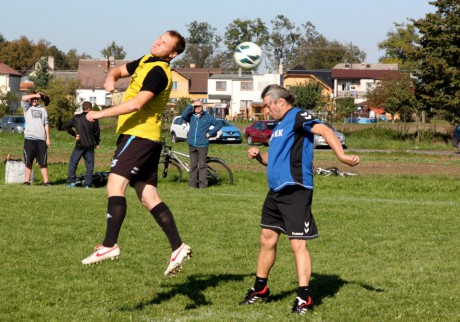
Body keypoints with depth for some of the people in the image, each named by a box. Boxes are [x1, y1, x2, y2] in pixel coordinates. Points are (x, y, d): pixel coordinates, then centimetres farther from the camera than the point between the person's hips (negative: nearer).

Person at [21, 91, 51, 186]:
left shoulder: (42, 109, 17)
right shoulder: (27, 108, 9)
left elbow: (46, 124, 14)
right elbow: (24, 98, -12)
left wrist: (48, 139, 8)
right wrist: (36, 95, -11)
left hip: (41, 139, 2)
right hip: (29, 138, -2)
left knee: (43, 162, 1)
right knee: (28, 162, 2)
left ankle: (46, 181, 0)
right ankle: (27, 181, 6)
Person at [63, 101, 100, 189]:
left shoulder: (76, 118, 1)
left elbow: (66, 127, 2)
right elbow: (96, 131, 2)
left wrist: (74, 134, 8)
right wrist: (97, 143, 14)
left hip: (80, 145, 0)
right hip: (90, 145, 0)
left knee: (73, 163, 9)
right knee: (89, 164, 5)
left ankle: (71, 182, 1)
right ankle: (88, 184, 0)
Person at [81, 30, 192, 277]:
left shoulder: (158, 72, -14)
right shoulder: (146, 61, 16)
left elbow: (137, 103, -25)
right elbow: (120, 70, 28)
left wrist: (101, 113, -21)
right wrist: (110, 79, 3)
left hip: (139, 134, -10)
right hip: (146, 137, 10)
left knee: (116, 182, -19)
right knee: (148, 197, 7)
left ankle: (109, 245, -25)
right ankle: (177, 248, 5)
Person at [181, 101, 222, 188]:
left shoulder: (207, 117, 6)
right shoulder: (191, 116, 11)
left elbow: (218, 125, 8)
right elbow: (184, 115, -10)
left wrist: (210, 133, 0)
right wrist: (191, 106, -9)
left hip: (202, 145, -3)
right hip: (192, 145, 3)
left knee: (202, 165, -3)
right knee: (193, 165, 6)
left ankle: (203, 183, -1)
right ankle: (193, 183, 9)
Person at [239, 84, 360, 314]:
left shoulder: (297, 117, -9)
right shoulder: (280, 125, 20)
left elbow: (323, 130, -25)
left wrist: (341, 155, -41)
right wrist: (259, 156, 8)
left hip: (295, 191, -9)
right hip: (275, 191, 9)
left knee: (298, 244, -8)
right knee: (267, 240, 16)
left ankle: (304, 297, -5)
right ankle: (260, 289, 29)